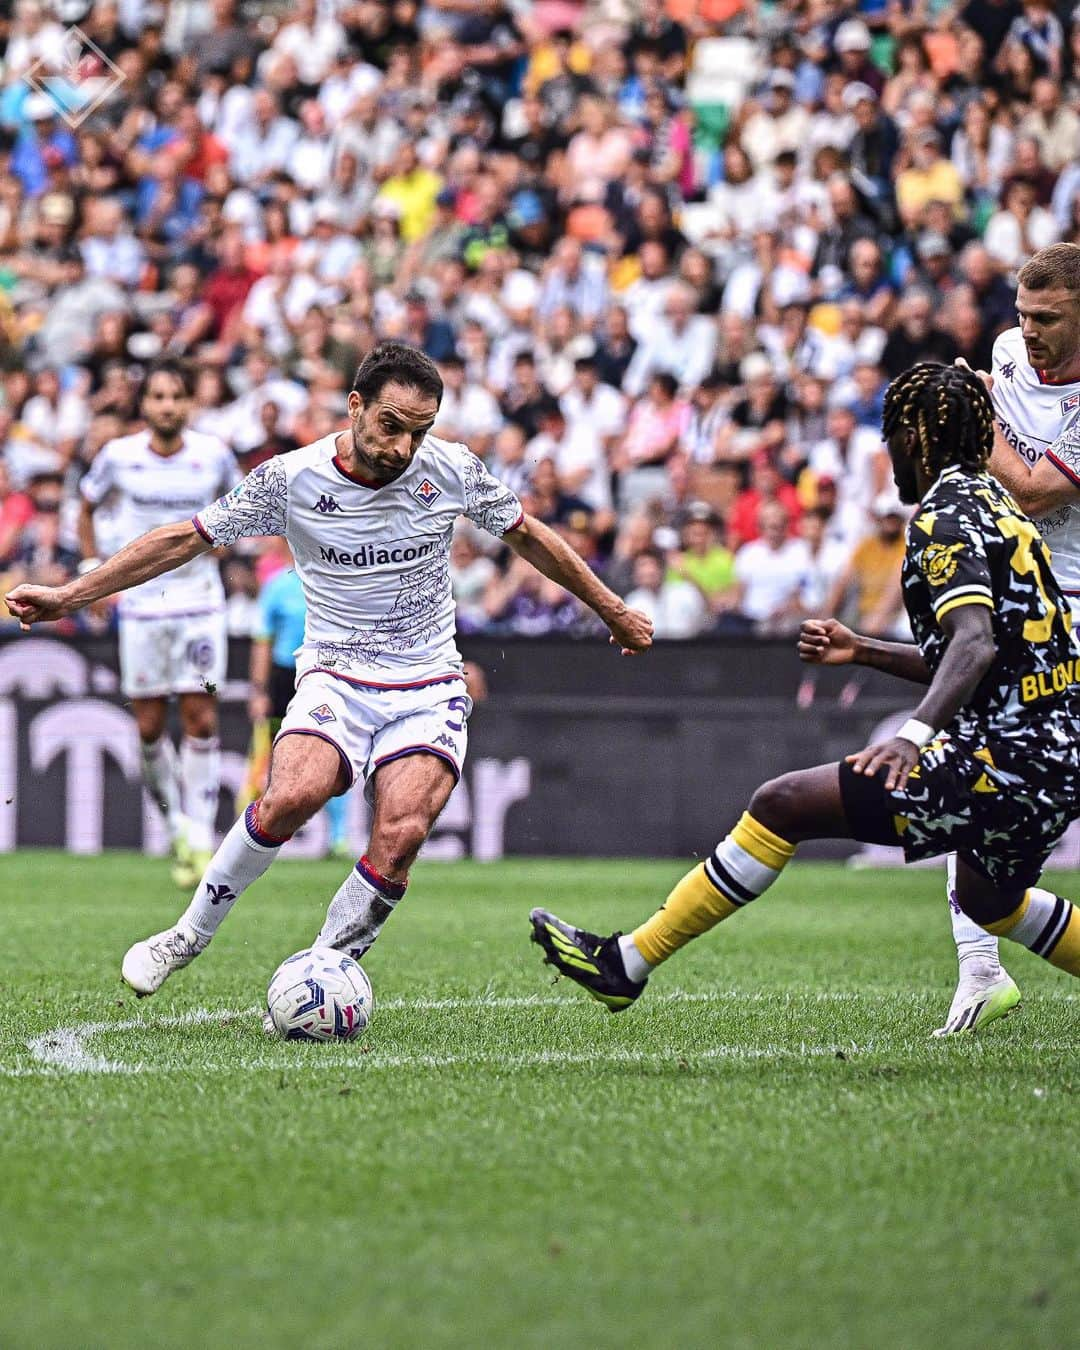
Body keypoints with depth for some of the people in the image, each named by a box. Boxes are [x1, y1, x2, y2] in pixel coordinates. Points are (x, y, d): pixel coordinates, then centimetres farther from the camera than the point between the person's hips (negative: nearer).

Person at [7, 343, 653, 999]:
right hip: (336, 678, -1)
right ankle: (190, 935, -10)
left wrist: (614, 611, 21)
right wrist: (69, 595, -1)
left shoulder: (452, 470, -4)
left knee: (400, 835, -24)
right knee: (292, 797, -30)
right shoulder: (290, 479, -8)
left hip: (430, 689, 1)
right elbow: (186, 539, 0)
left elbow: (528, 535, 13)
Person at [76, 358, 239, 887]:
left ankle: (199, 838, -2)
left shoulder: (213, 455, -4)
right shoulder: (119, 456, -4)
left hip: (199, 602, 0)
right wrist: (92, 574, 5)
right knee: (149, 728, 1)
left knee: (201, 719, -7)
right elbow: (87, 507, 13)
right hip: (140, 602, 0)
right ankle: (176, 823, 21)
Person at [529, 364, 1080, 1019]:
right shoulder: (995, 504, 18)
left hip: (1002, 759, -10)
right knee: (988, 901, 36)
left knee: (782, 804, -10)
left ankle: (626, 963, -9)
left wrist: (915, 734, -40)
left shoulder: (944, 516, -11)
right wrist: (864, 651, 27)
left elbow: (975, 644, -27)